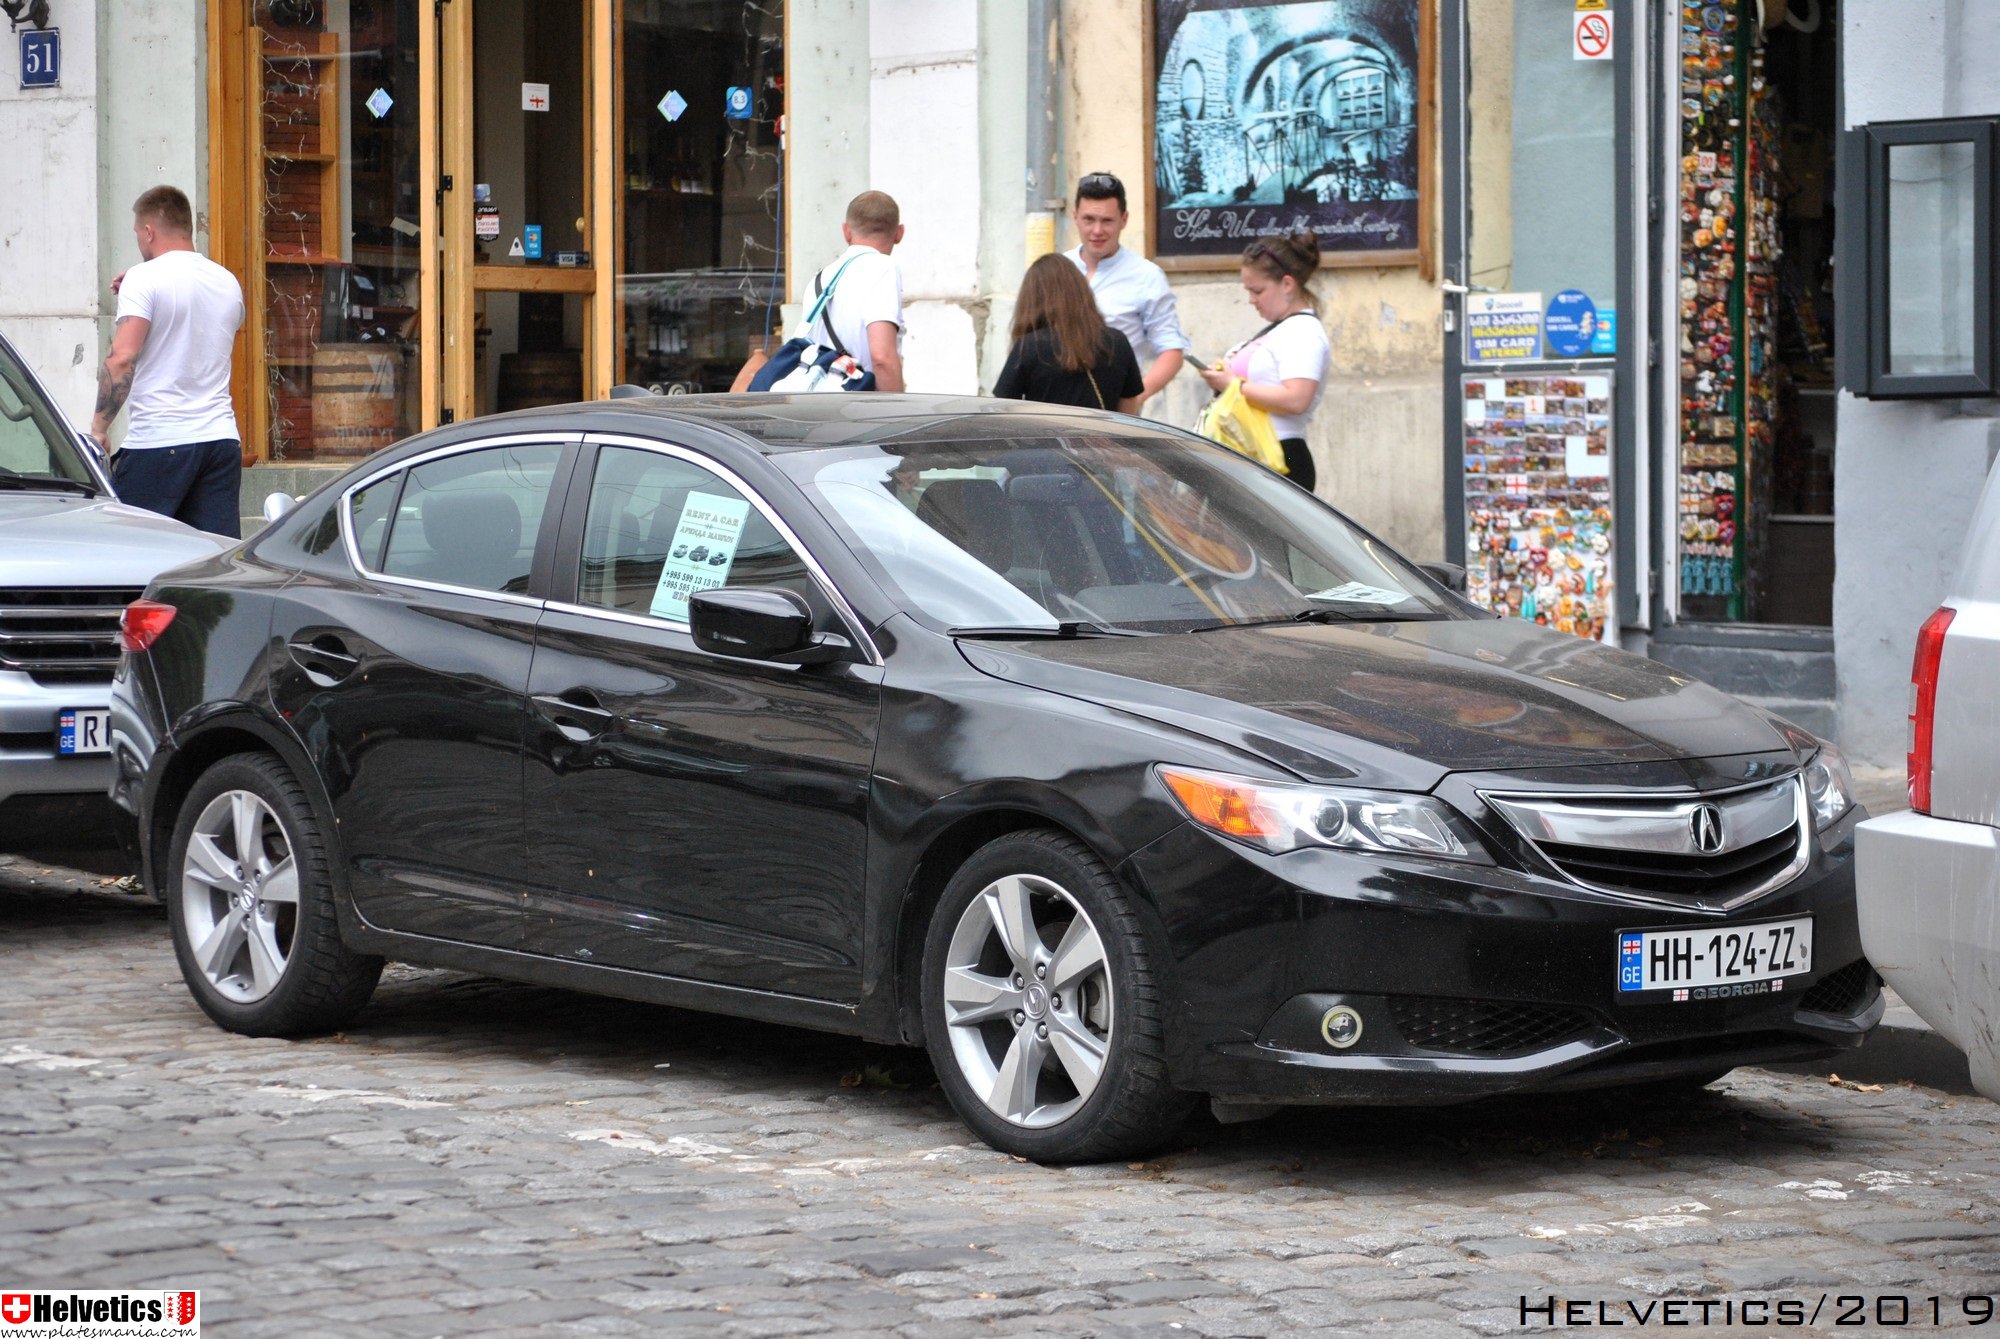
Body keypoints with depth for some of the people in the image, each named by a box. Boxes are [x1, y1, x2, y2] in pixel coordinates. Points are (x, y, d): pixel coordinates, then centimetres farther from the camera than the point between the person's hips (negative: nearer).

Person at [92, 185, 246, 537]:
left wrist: (100, 425, -10)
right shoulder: (228, 283, 14)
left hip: (157, 441, -6)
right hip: (221, 438, 6)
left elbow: (122, 358, -17)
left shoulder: (144, 278, -7)